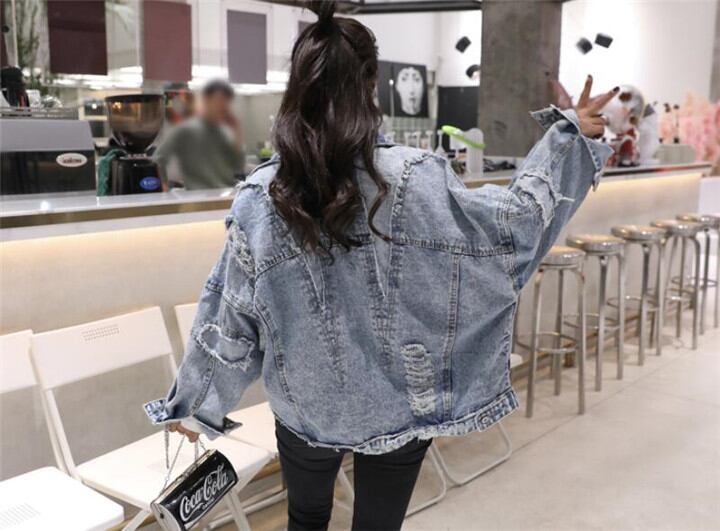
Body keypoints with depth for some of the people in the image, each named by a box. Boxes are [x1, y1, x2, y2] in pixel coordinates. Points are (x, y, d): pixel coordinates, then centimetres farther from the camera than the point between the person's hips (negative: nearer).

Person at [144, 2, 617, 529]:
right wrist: (570, 136, 2)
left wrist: (196, 403, 7)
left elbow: (229, 322, -8)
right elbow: (513, 222, -7)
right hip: (399, 406, -1)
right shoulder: (416, 179, -19)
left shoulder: (259, 199, -14)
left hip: (305, 407, 1)